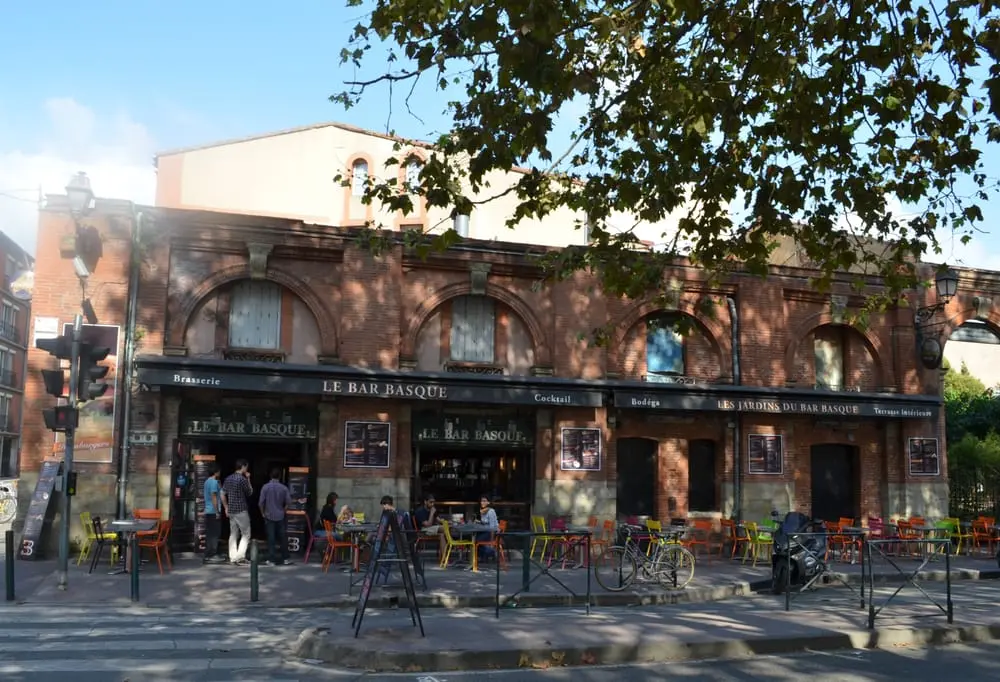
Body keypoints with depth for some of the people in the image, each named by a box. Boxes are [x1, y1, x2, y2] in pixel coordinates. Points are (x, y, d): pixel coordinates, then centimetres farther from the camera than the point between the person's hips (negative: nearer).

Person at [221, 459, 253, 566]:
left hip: (231, 511, 7)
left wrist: (226, 508, 17)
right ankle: (240, 557, -7)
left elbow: (223, 495, 11)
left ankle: (233, 558, 10)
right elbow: (250, 492, 0)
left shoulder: (228, 478, 8)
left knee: (233, 534, 11)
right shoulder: (242, 479, -13)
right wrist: (248, 479, 5)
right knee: (246, 534, 1)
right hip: (241, 510, -7)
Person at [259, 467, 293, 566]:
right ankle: (285, 558, 18)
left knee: (271, 538, 2)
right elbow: (288, 502, -5)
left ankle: (271, 560, 3)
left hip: (269, 516, -1)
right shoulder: (284, 488, -5)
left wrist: (263, 513, 6)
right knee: (283, 537, 11)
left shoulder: (266, 487, -8)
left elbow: (261, 502, -8)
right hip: (280, 516, 1)